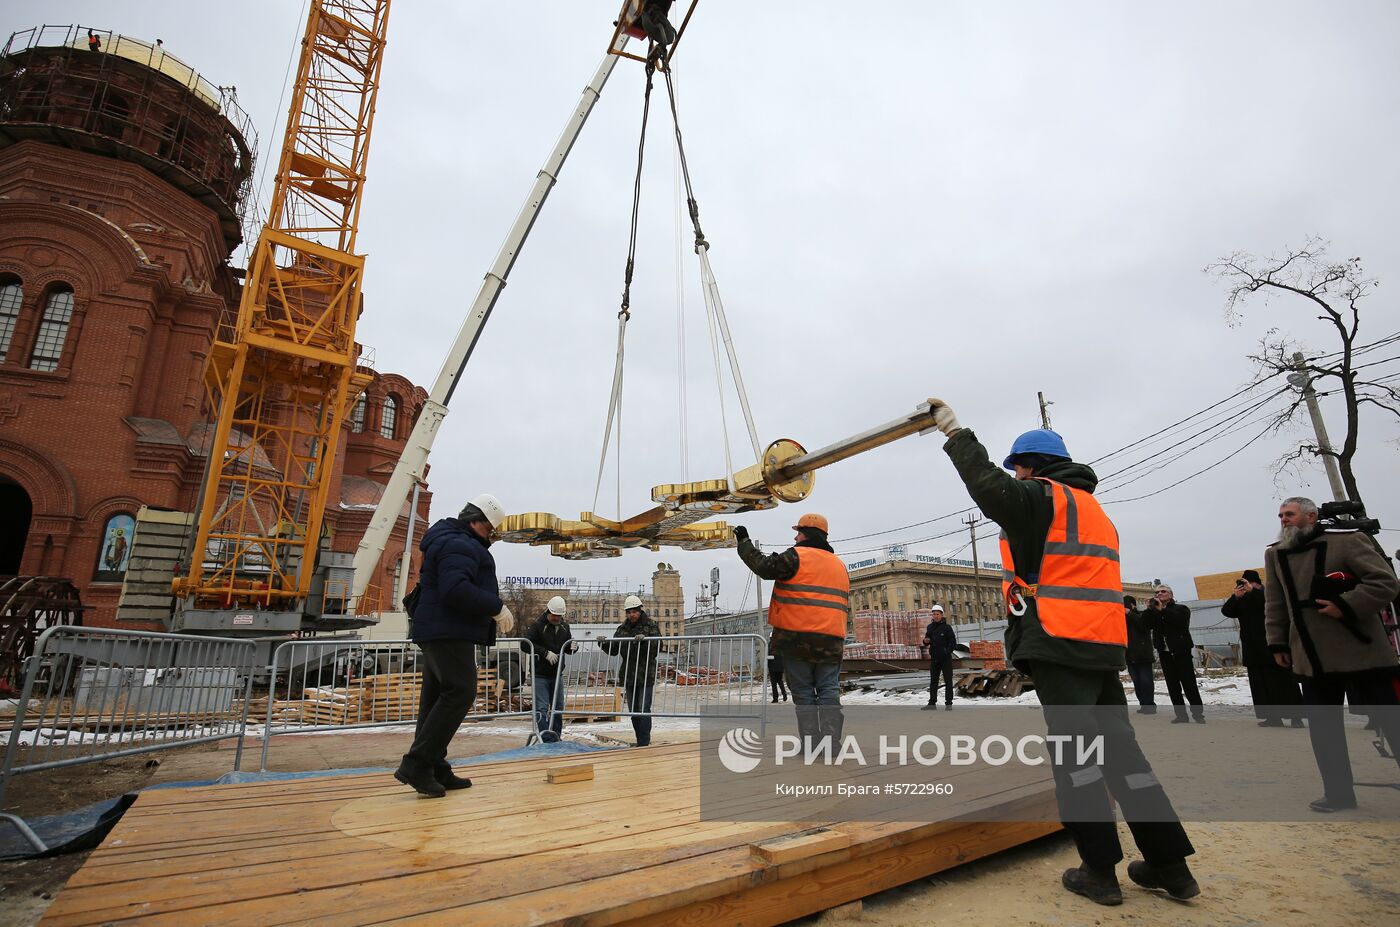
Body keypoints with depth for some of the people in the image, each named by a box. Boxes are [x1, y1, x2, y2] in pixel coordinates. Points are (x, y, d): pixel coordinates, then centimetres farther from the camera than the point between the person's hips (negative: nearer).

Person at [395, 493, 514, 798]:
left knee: (437, 698, 10)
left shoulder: (450, 541, 23)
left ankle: (435, 771, 14)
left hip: (438, 633, 11)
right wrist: (497, 608, -20)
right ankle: (416, 764, -11)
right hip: (449, 633, -11)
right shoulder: (459, 545, -13)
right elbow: (456, 589, -27)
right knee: (460, 693, -13)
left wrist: (491, 611, 16)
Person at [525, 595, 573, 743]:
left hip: (556, 675, 6)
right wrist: (545, 653, -26)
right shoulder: (537, 625, -10)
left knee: (558, 708, 12)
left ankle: (556, 740, 23)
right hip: (540, 675, -6)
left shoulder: (565, 626, 8)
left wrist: (572, 647, -6)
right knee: (541, 708, -11)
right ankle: (546, 740, -13)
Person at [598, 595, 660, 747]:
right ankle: (641, 743, 21)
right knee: (633, 711, 11)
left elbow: (657, 647, -12)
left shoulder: (651, 626, -2)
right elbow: (614, 650, 12)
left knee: (644, 710, -7)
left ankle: (644, 744, 0)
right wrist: (603, 643, -6)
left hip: (646, 675, -5)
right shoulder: (622, 629, 11)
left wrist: (645, 640, -28)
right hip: (628, 676, 5)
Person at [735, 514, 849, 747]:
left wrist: (744, 542, 0)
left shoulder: (797, 556, -5)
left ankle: (811, 742, 3)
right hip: (831, 639, 5)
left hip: (798, 637, -5)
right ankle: (831, 741, 0)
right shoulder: (839, 565, 19)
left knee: (804, 692, 4)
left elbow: (764, 566, -11)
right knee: (829, 691, 7)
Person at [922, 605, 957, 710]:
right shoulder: (930, 627, 8)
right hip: (934, 658, 5)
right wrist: (926, 641, -6)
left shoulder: (946, 628, -6)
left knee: (948, 680, 2)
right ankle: (932, 703, 13)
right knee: (933, 681, 8)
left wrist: (947, 652, -20)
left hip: (946, 659, -5)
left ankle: (949, 703, 8)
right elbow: (927, 643, 17)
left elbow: (953, 642, -8)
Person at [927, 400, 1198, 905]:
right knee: (1118, 746, 14)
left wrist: (954, 432, -17)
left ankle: (1099, 870, 5)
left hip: (1060, 643, -9)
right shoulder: (1093, 508, 25)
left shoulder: (1043, 495, -5)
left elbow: (991, 489, -24)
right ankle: (1169, 864, 18)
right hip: (1103, 644, 9)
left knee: (1074, 748, -2)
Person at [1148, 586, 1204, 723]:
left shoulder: (1181, 608, 1)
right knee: (1173, 686, 4)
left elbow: (1181, 621, -20)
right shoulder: (1154, 611, 11)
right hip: (1165, 653, 4)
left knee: (1189, 685, -4)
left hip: (1181, 651, -4)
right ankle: (1181, 715, 8)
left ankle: (1198, 713, 5)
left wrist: (1162, 610, -22)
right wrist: (1149, 609, -16)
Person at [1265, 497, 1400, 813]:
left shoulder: (1346, 541, -6)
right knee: (1322, 726, 9)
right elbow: (1275, 604, 13)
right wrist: (1278, 643, 11)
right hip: (1311, 658, 5)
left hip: (1362, 654, -5)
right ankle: (1339, 792, 20)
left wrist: (1347, 605, -21)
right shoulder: (1274, 555, 9)